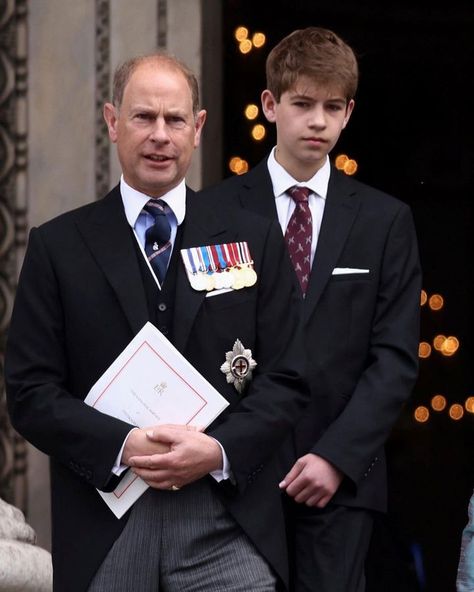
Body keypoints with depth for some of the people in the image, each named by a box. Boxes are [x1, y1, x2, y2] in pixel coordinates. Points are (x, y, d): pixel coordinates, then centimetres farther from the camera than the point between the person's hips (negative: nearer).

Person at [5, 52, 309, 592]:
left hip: (230, 526, 1)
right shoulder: (57, 246, 4)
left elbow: (286, 379, 5)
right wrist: (122, 446, -14)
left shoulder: (255, 240, 7)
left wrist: (219, 450, -12)